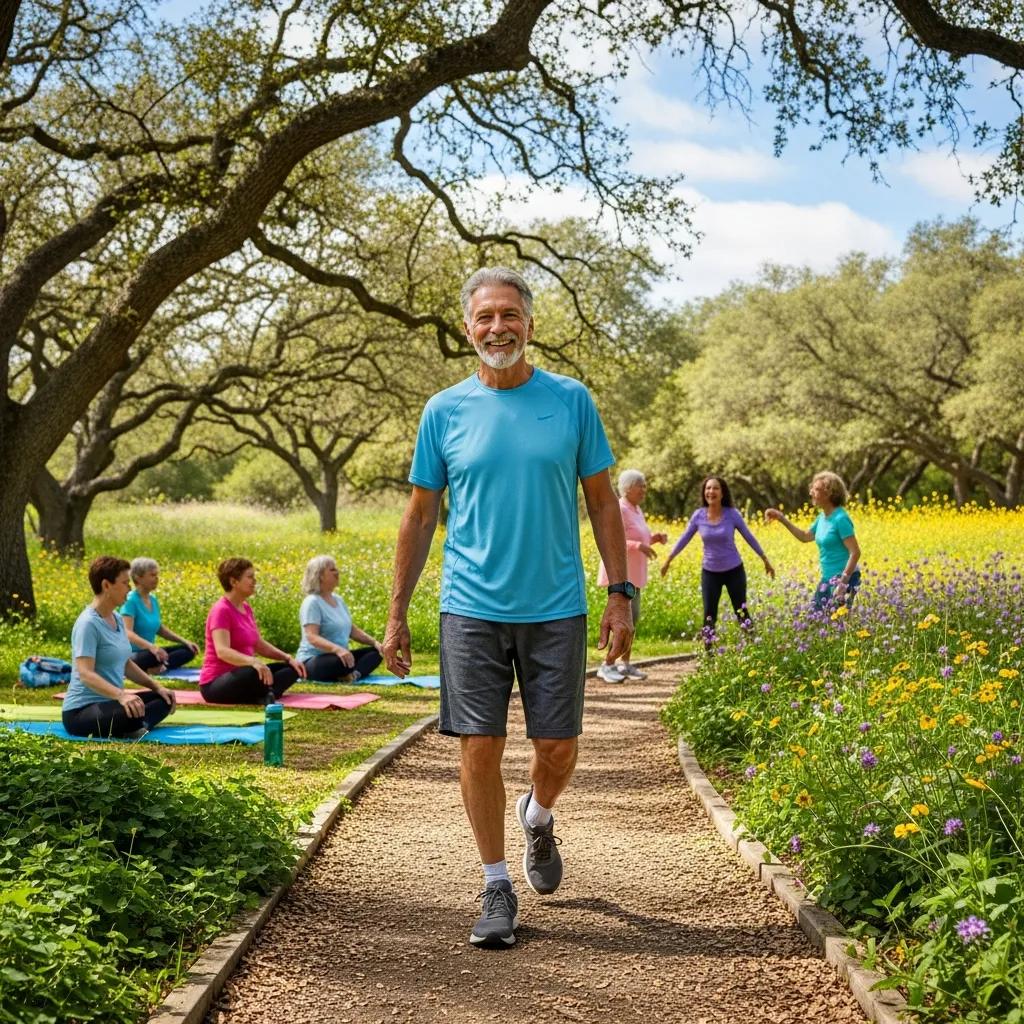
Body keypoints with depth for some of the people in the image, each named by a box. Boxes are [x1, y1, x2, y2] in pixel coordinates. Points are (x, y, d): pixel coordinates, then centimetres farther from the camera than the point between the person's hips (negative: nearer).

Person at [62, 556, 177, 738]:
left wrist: (157, 687, 14)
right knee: (133, 712, -37)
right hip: (81, 710, -11)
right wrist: (120, 695, -41)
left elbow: (126, 663, 23)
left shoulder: (117, 619, 11)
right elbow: (86, 674, -27)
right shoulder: (88, 623, -17)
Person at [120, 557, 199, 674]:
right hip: (131, 655, -10)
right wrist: (151, 646, -42)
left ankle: (156, 666, -18)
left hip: (149, 652, 10)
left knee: (189, 650, -5)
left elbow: (159, 629, 22)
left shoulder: (153, 600, 11)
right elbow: (127, 633, -26)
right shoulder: (131, 600, -13)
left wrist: (184, 641, 10)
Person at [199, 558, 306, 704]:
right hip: (216, 684, -10)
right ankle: (270, 694, -13)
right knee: (254, 673, -40)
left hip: (241, 674, 10)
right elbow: (222, 651, -29)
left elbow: (259, 644, 16)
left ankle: (266, 695, -25)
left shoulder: (246, 608, 11)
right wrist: (253, 661, -45)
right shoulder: (221, 610, -15)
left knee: (292, 668, -1)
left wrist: (288, 658, 3)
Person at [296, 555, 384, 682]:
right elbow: (312, 637, -25)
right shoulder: (312, 602, -13)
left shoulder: (338, 600, 14)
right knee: (344, 662, -41)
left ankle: (354, 674, -29)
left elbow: (351, 629, 19)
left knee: (376, 651, -5)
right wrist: (337, 649, -41)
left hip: (338, 656, 10)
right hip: (312, 661, -10)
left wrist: (374, 642, 4)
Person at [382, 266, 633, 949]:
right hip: (472, 609, 0)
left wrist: (621, 594, 0)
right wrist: (397, 615, 6)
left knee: (558, 748, 5)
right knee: (479, 748, 0)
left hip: (555, 609, 0)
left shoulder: (571, 401, 2)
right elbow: (420, 517, 8)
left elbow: (602, 503, 7)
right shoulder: (445, 412, 3)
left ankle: (537, 819, 39)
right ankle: (498, 889, 15)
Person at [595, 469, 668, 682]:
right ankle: (606, 666, -7)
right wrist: (639, 546, -31)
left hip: (633, 574, 10)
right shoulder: (619, 510, -15)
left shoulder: (636, 510, 15)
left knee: (633, 618, 9)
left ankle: (625, 664, 16)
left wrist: (654, 537, 5)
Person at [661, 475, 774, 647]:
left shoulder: (732, 514, -11)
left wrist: (765, 561, 6)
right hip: (709, 572, 1)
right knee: (709, 616, 2)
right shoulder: (698, 515, -7)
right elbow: (684, 539, 4)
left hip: (734, 570, -1)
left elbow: (749, 537, 0)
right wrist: (668, 560, 8)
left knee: (742, 613, 5)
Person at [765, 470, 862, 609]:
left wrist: (843, 582, -25)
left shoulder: (840, 518, -17)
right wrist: (782, 519, 15)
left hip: (844, 578, -9)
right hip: (827, 578, 9)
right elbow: (805, 536, 25)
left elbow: (855, 553, -20)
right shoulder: (822, 517, 9)